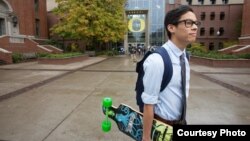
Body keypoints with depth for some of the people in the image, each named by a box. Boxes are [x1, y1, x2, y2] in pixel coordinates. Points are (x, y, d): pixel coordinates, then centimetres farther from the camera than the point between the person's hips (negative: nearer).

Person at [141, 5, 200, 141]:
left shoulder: (184, 57, -2)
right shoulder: (157, 61, -28)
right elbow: (148, 104, -24)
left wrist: (181, 119, 18)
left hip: (179, 121, 7)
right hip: (161, 124, -7)